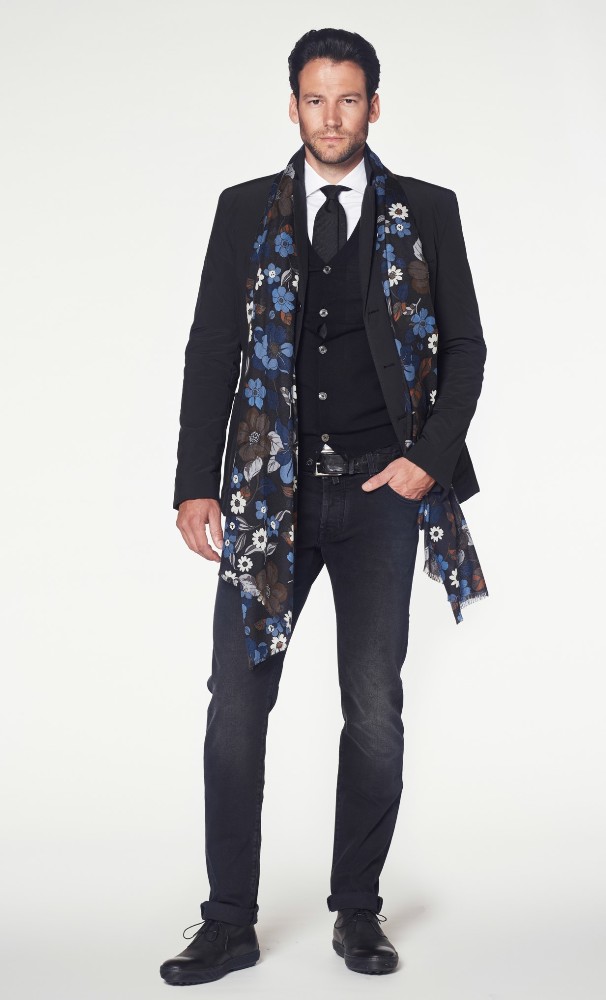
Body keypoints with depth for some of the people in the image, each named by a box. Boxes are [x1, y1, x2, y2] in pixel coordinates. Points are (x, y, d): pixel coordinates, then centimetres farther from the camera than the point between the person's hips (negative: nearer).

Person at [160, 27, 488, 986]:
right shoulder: (245, 211, 9)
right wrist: (196, 485, -1)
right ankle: (230, 923, 11)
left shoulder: (426, 212, 7)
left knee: (375, 710, 3)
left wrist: (428, 458, -4)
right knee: (236, 706, -1)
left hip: (380, 488, 0)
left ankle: (358, 912, 19)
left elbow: (465, 346, 8)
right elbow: (210, 354, 6)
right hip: (271, 491, 1)